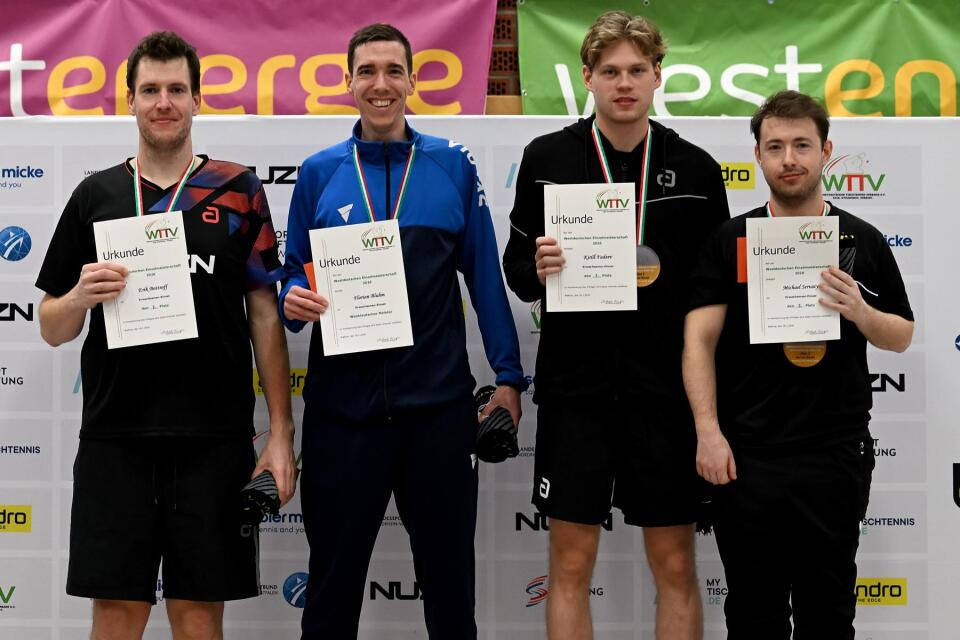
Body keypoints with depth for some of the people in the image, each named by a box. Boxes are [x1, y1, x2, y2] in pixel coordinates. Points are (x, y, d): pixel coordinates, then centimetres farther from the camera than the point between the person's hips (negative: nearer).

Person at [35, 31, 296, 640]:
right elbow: (53, 329, 11)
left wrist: (281, 431, -3)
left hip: (214, 441, -1)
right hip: (115, 437, 1)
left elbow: (266, 316, 4)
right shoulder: (95, 194, 9)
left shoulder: (238, 190, 5)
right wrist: (80, 297, -12)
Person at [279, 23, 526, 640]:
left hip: (439, 402, 0)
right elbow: (295, 274, 10)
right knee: (334, 582, 13)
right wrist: (294, 300, -12)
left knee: (450, 579, 12)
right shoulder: (319, 171, 4)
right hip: (343, 404, 1)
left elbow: (485, 275, 3)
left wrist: (508, 376, 1)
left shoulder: (453, 164, 2)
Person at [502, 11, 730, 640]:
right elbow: (517, 266, 7)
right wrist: (537, 270, -16)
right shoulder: (547, 158, 2)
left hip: (667, 390, 1)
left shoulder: (696, 169, 3)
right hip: (576, 386, 0)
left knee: (676, 565, 7)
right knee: (572, 563, 6)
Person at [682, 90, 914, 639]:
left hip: (836, 454, 1)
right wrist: (708, 430, -13)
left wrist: (859, 311, -12)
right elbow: (700, 339, -3)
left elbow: (902, 336, 10)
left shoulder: (862, 240, 5)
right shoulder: (730, 240, 2)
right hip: (746, 454, 0)